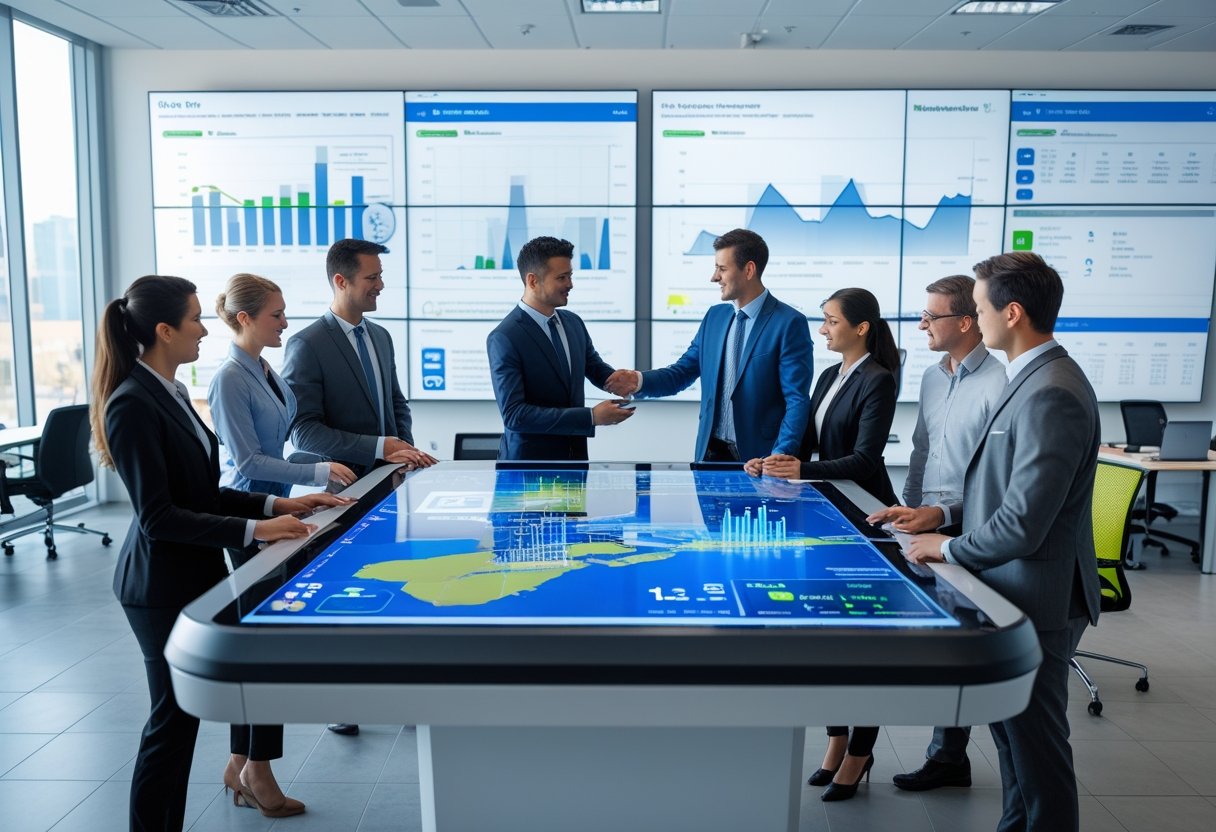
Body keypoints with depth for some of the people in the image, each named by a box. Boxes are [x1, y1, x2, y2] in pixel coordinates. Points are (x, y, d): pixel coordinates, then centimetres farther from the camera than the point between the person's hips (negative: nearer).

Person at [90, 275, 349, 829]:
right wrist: (253, 529, -27)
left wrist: (278, 505, 2)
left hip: (193, 575, 9)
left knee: (181, 716, 17)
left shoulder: (170, 393, 9)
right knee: (173, 718, 3)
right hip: (162, 586, -9)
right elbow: (158, 516, -22)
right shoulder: (132, 404, -19)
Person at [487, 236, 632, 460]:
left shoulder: (573, 322, 2)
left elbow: (597, 370, 15)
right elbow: (514, 415, -22)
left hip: (575, 455, 6)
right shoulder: (504, 339, -17)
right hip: (528, 460, -6)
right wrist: (591, 417, -25)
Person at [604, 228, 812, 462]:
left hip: (758, 458, -5)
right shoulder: (714, 316, 8)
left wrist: (780, 457, -25)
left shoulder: (789, 323, -11)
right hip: (711, 451, 5)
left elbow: (797, 400, -14)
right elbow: (682, 372, 8)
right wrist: (639, 380, -9)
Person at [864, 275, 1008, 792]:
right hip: (924, 524, 7)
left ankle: (948, 757, 18)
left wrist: (943, 514, -21)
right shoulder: (932, 378, 11)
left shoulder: (997, 385, -14)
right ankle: (948, 755, 26)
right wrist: (907, 509, 6)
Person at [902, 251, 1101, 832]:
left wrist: (949, 548, -12)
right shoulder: (1037, 380, 8)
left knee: (1035, 741, 7)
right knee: (1011, 732, 23)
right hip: (1016, 591, 10)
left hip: (1035, 598, -10)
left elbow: (1023, 524, -26)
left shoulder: (1049, 394, -25)